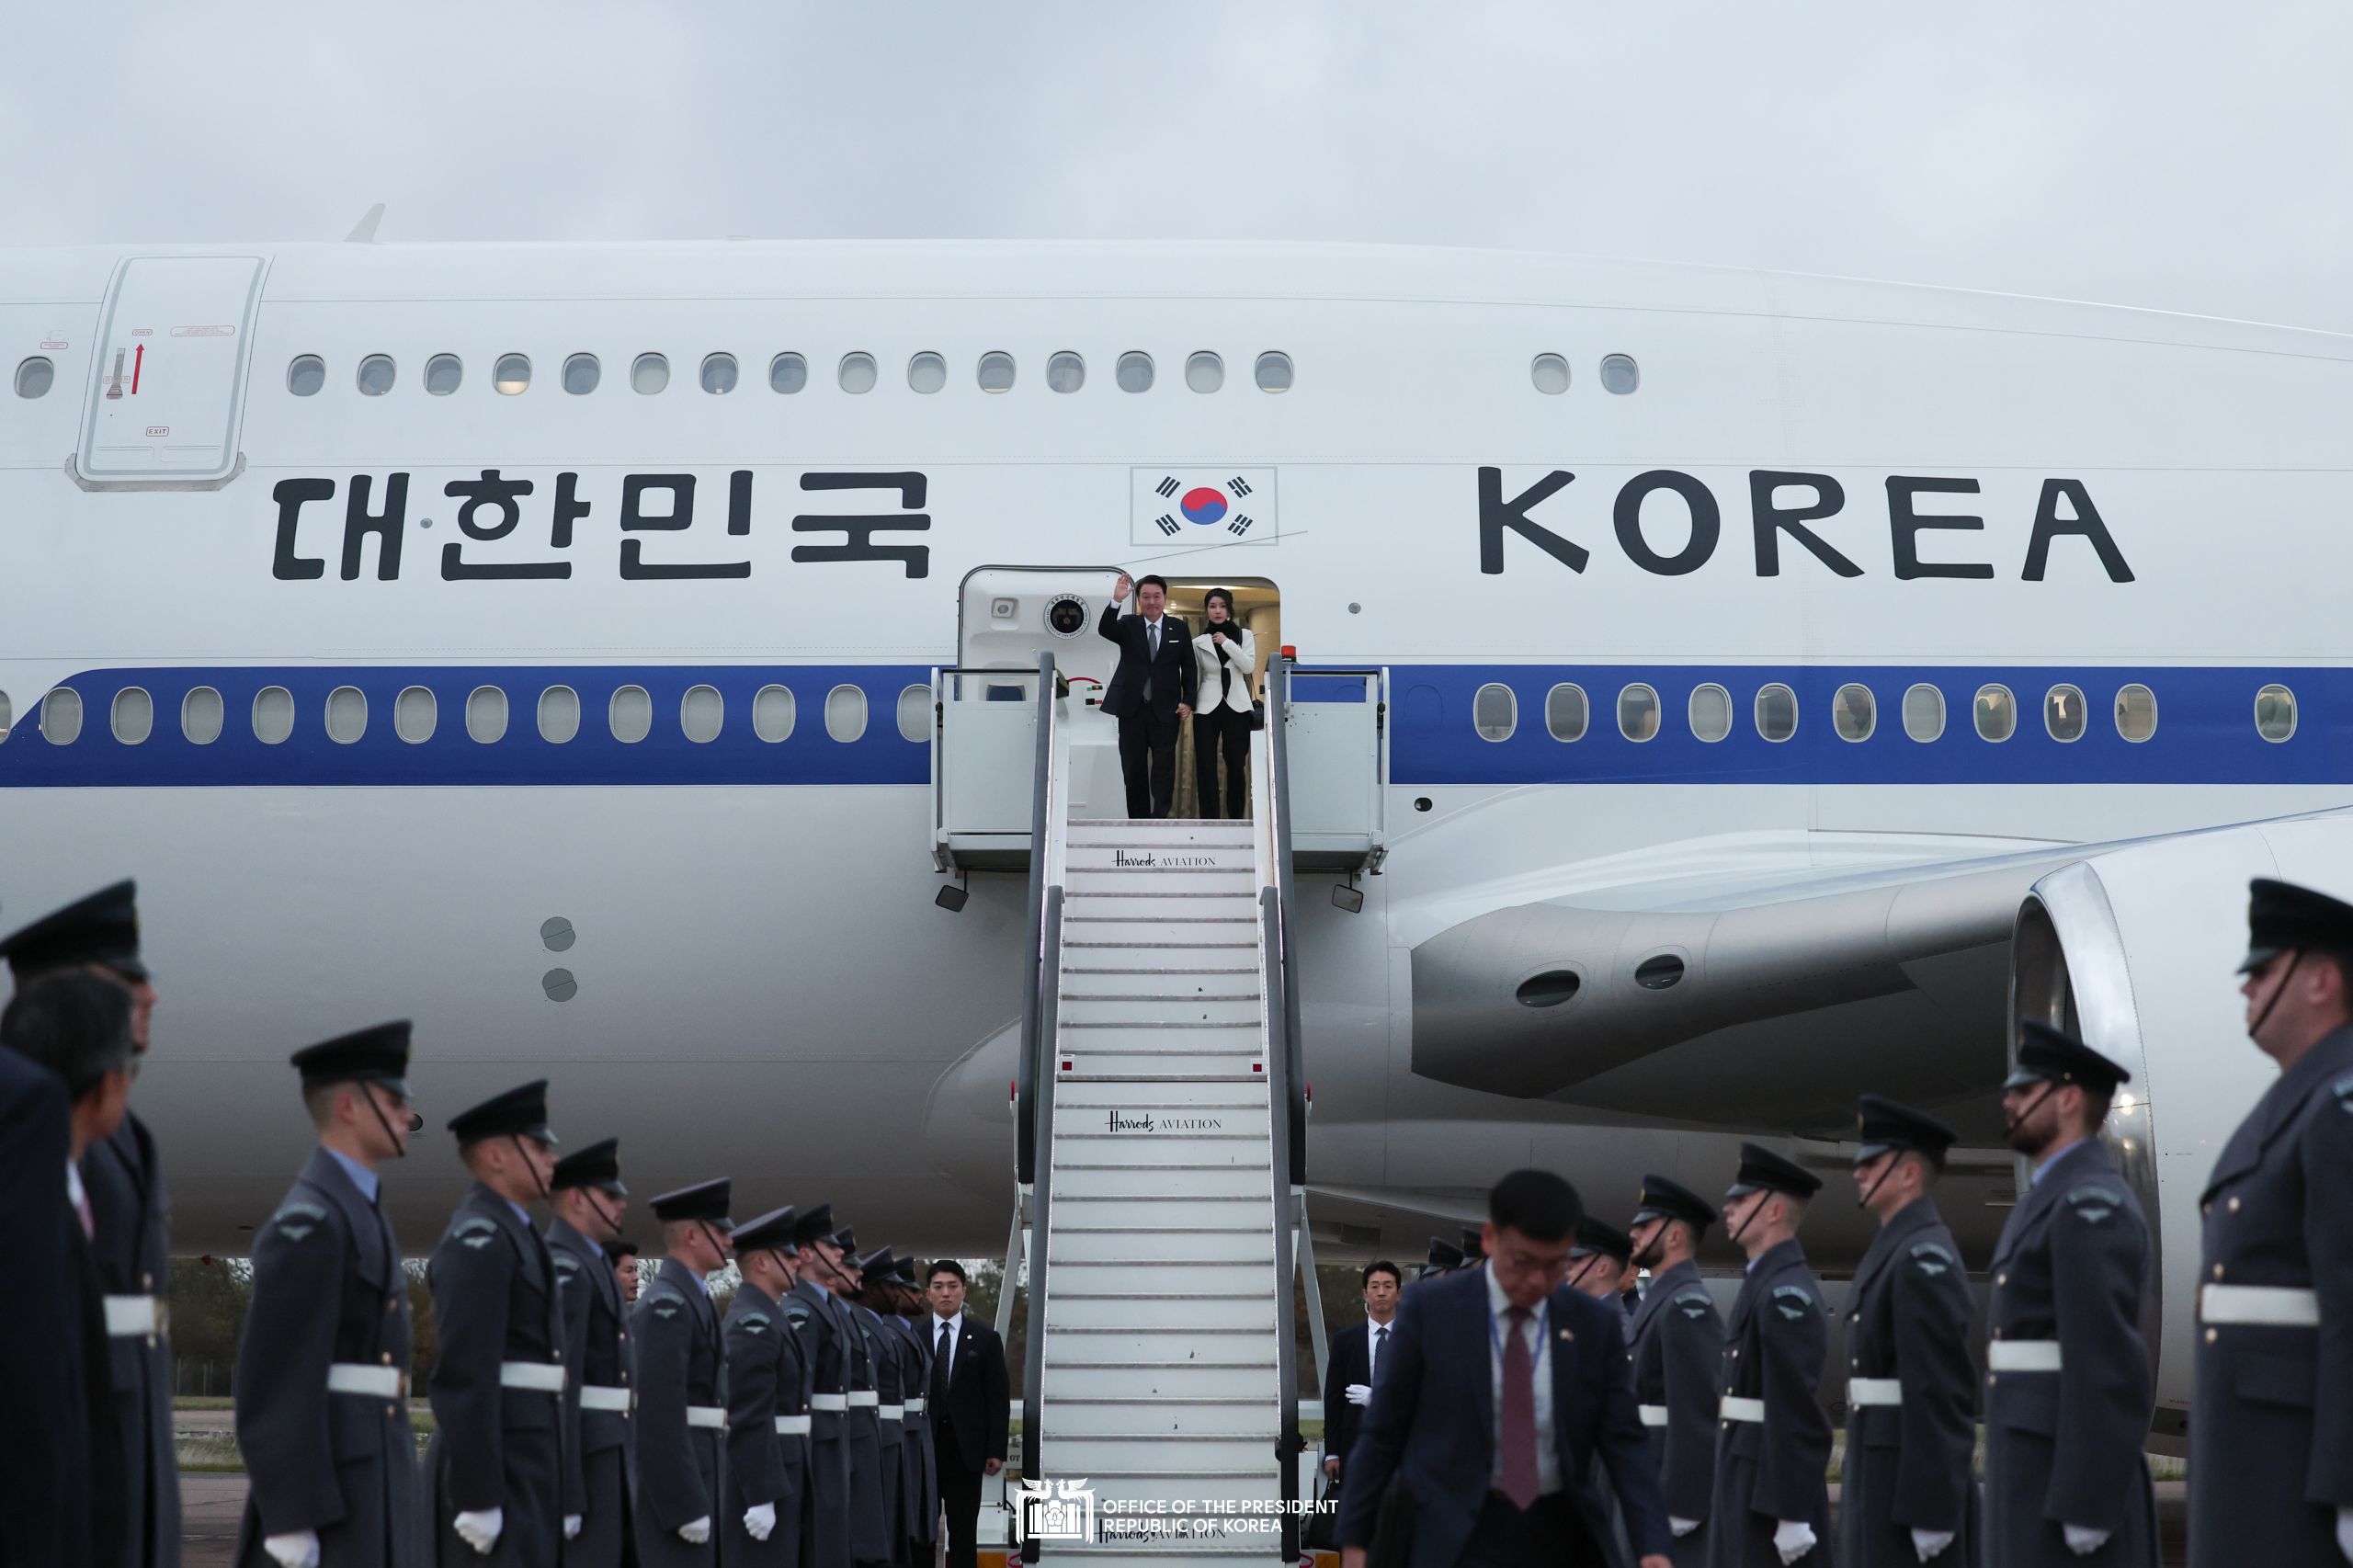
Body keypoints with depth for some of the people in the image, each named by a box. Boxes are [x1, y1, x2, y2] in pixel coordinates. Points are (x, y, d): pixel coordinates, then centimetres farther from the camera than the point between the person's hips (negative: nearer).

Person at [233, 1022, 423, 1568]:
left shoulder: (356, 1209, 19)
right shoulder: (309, 1220, -13)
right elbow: (276, 1377, -17)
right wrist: (290, 1518, -21)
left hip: (370, 1474, 10)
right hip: (326, 1477, -10)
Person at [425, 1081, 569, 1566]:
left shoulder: (509, 1235, 19)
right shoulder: (478, 1238, -12)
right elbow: (464, 1378, -19)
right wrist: (478, 1498, -22)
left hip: (522, 1461, 10)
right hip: (492, 1464, -10)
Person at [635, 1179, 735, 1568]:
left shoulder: (692, 1301, 18)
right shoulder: (666, 1303, -14)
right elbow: (660, 1414, -21)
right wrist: (686, 1505, -23)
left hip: (697, 1474, 10)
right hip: (674, 1482, -10)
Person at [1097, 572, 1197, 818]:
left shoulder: (1178, 628, 4)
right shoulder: (1128, 625, 3)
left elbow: (1189, 667, 6)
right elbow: (1105, 630, -18)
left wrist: (1188, 701, -3)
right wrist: (1116, 600, -34)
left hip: (1166, 710, -1)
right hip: (1132, 708, 1)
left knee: (1164, 769, -5)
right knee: (1134, 770, 6)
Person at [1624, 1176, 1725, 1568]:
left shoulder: (1687, 1305, -14)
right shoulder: (1659, 1301, 17)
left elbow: (1697, 1413, -21)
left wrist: (1678, 1507, -23)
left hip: (1677, 1491, -10)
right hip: (1649, 1485, 10)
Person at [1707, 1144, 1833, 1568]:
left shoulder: (1787, 1292, -16)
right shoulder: (1761, 1284, 16)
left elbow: (1796, 1411, -21)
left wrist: (1791, 1515, -25)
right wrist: (1726, 1495, 17)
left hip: (1775, 1488, -10)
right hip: (1745, 1481, 10)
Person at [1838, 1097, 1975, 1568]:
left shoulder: (1924, 1256, -15)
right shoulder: (1891, 1251, 17)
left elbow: (1942, 1392, -21)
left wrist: (1930, 1512, -23)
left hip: (1914, 1480, -10)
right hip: (1880, 1473, 10)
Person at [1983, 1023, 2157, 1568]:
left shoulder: (2092, 1203, -14)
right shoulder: (2051, 1203, 20)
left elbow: (2109, 1361, -21)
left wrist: (2086, 1506, -24)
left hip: (2074, 1479, -10)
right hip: (2037, 1470, 10)